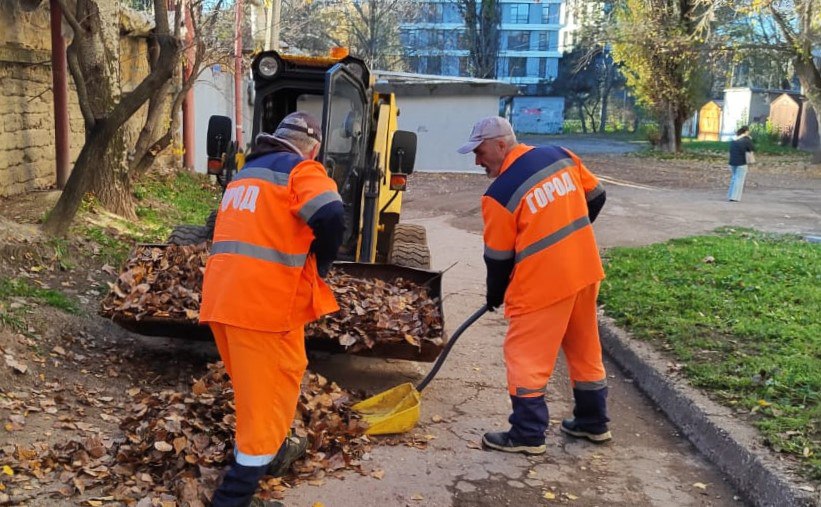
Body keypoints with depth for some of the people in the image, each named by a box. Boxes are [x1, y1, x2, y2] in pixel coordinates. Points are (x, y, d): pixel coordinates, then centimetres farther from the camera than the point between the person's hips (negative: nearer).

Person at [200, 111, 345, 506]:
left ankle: (272, 452, 44)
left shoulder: (246, 172, 25)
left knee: (255, 382, 24)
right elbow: (332, 217, -19)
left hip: (222, 292, 8)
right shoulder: (301, 170, -2)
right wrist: (320, 264, -2)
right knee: (270, 388, 1)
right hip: (265, 297, -8)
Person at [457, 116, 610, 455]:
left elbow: (498, 257, -7)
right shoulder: (560, 156, 2)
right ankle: (594, 421, 32)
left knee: (526, 355, 4)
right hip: (584, 269, 8)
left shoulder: (499, 194, -15)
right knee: (584, 347, 19)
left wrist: (494, 297, 9)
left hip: (542, 283, -8)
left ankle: (528, 434, 10)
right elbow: (595, 197, 13)